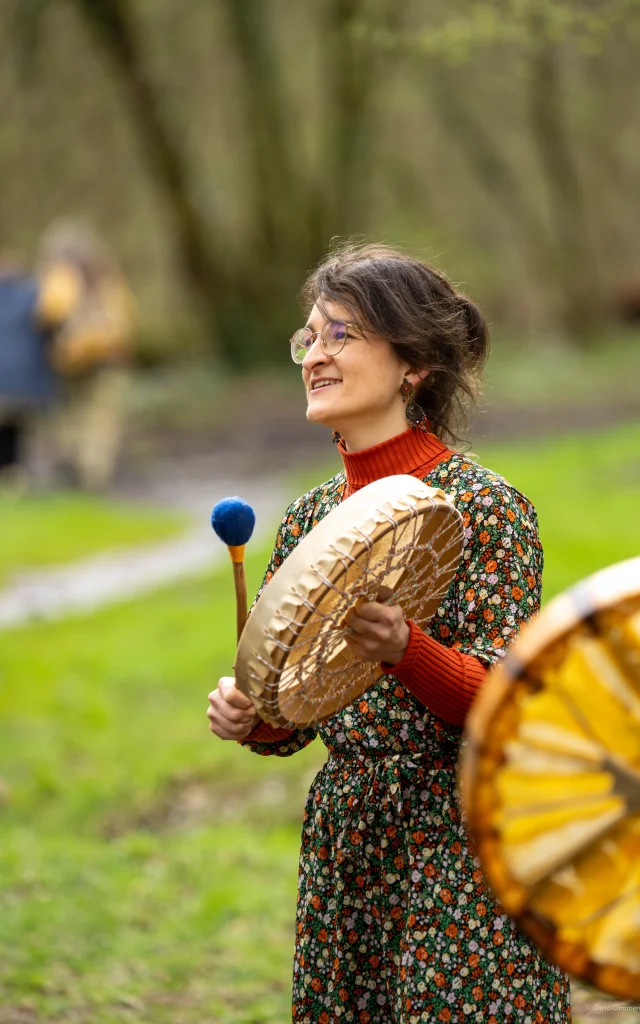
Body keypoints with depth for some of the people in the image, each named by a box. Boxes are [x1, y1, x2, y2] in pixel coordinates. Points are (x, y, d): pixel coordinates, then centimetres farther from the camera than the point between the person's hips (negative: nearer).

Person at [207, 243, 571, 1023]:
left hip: (465, 849, -6)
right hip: (343, 845, 6)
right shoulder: (311, 517, 7)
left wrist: (403, 650, -35)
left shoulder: (485, 507, -11)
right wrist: (248, 717, -8)